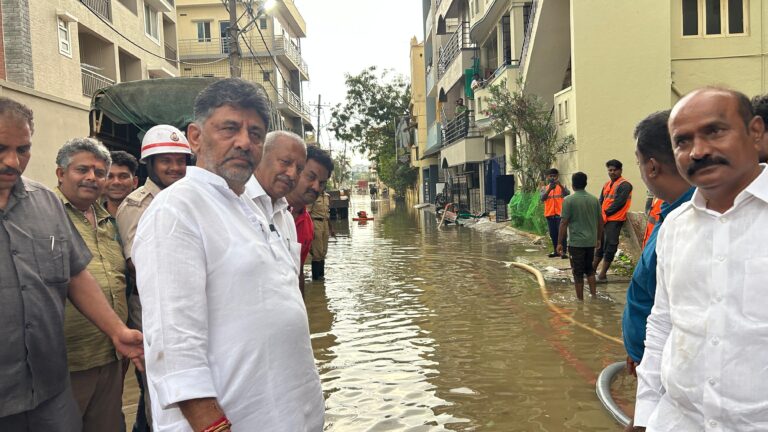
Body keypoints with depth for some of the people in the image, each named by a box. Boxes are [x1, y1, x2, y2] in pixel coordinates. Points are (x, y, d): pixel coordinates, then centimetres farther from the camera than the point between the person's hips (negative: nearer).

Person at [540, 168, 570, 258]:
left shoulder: (561, 187, 3)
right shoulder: (544, 188, 8)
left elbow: (567, 194, -16)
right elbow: (542, 198, -8)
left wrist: (560, 185, -30)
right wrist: (549, 189, -23)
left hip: (560, 214, -3)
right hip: (549, 214, 3)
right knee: (553, 234, 10)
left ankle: (563, 252, -6)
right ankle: (556, 251, 21)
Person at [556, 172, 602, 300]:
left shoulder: (568, 200, -11)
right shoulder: (594, 199, 4)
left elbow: (564, 223, -12)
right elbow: (600, 221, 9)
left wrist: (560, 243, -6)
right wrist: (599, 239, 20)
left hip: (576, 242, -5)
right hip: (591, 241, 5)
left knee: (578, 272, 5)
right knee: (589, 268, 21)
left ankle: (580, 300, 12)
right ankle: (594, 295, 19)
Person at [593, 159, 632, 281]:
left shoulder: (624, 185, -7)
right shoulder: (607, 184, 16)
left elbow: (619, 203, -15)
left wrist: (606, 212, -10)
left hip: (614, 220, -8)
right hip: (603, 219, 8)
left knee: (610, 246, -3)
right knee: (600, 244, 15)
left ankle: (603, 274, 1)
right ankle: (593, 268, 25)